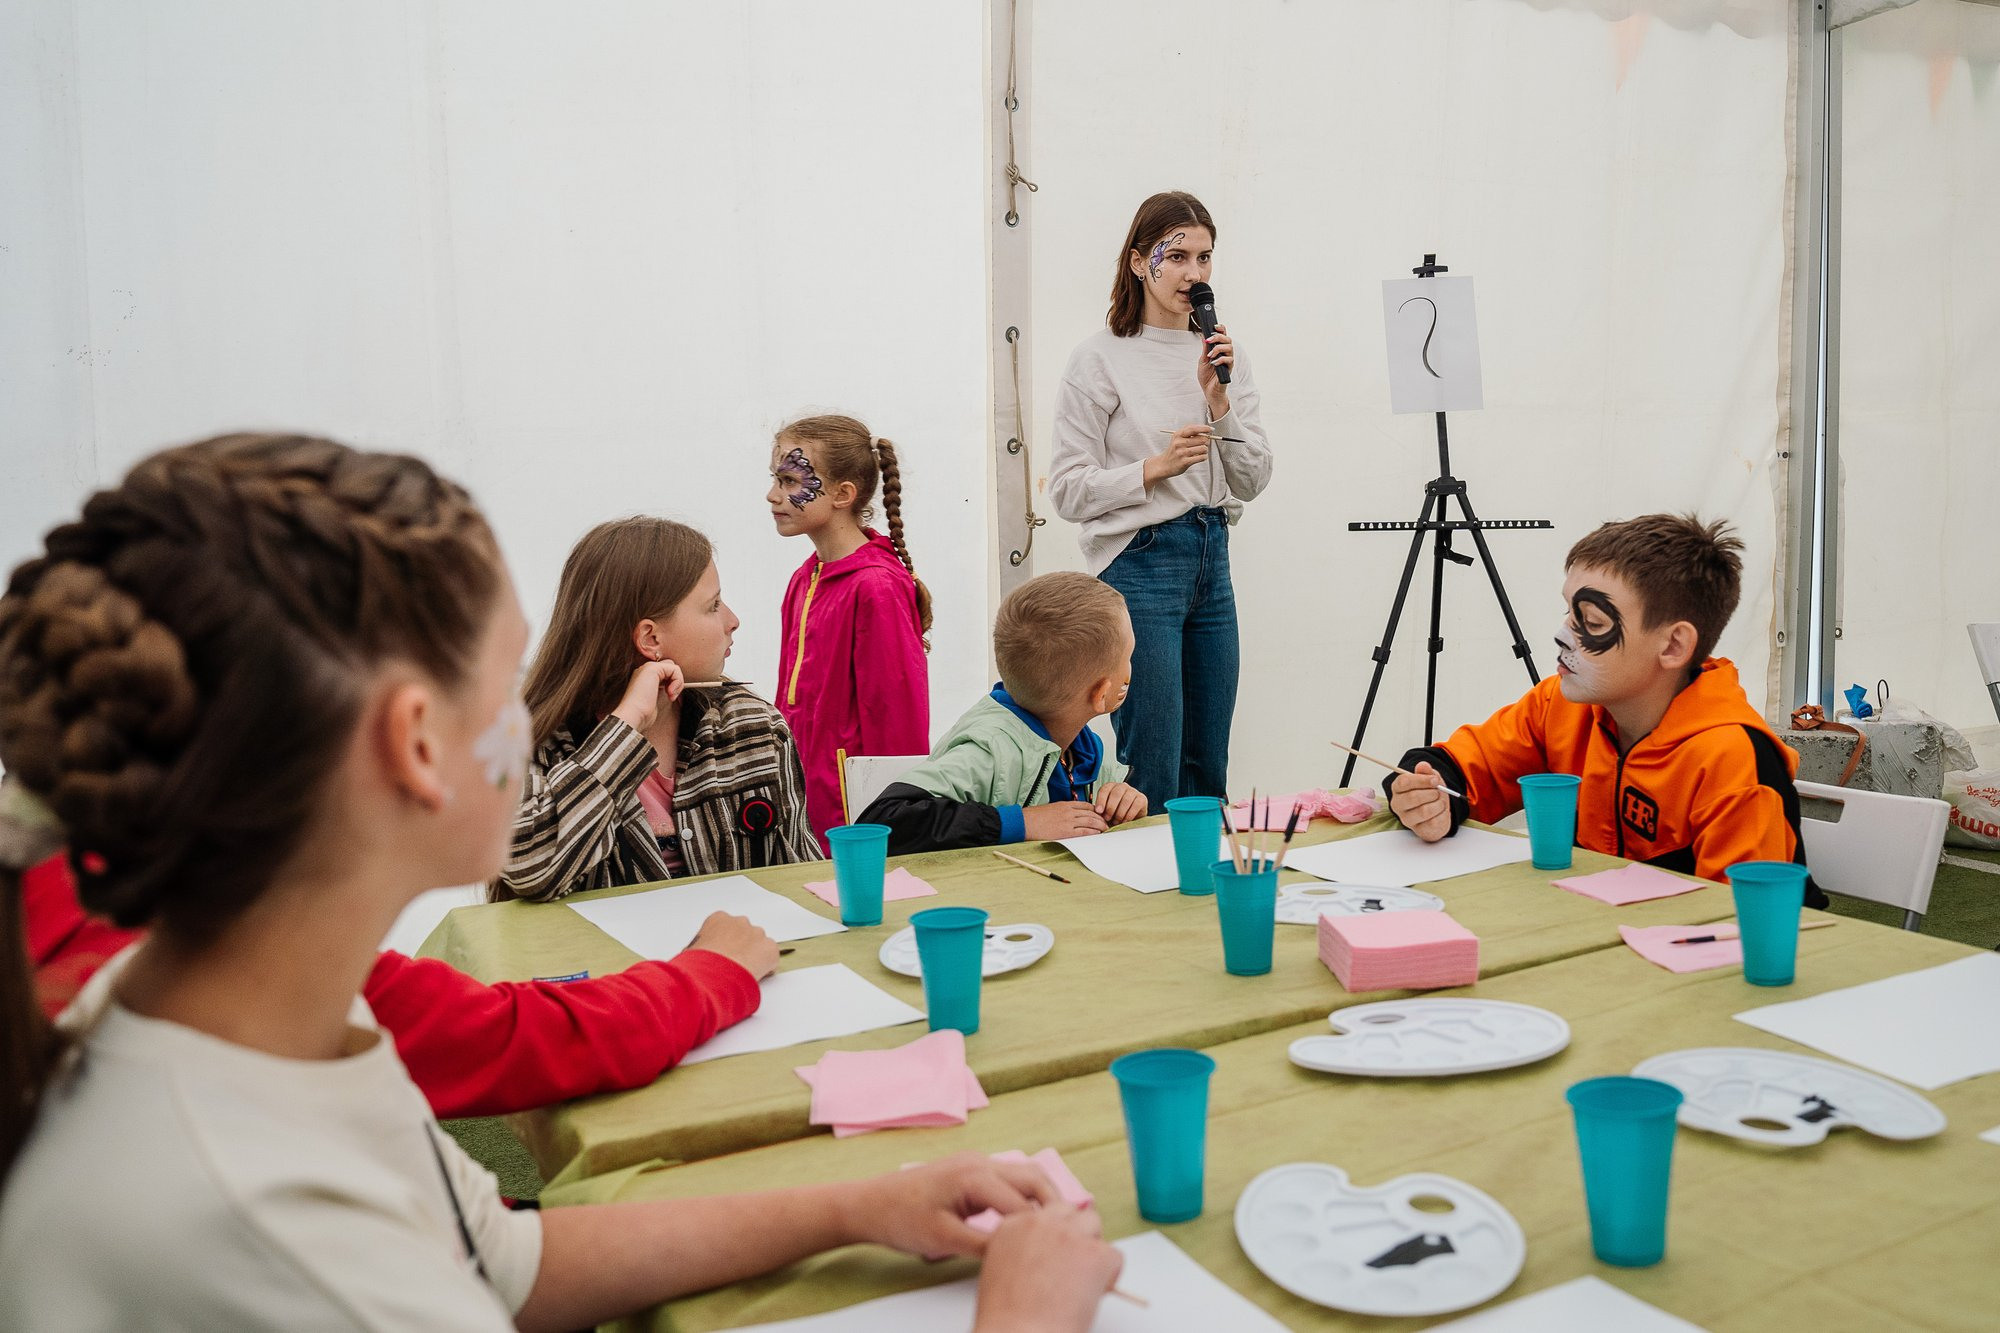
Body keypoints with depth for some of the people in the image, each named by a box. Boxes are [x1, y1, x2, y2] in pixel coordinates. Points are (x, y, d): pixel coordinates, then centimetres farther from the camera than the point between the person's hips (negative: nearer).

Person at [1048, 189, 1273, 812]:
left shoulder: (1223, 354, 10)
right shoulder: (1101, 357, -6)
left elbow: (1252, 482, 5)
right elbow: (1068, 490, -9)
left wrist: (1220, 400, -8)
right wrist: (1155, 468, -20)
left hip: (1211, 562, 6)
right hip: (1139, 564, -6)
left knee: (1209, 773, 14)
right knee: (1152, 784, -3)